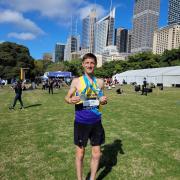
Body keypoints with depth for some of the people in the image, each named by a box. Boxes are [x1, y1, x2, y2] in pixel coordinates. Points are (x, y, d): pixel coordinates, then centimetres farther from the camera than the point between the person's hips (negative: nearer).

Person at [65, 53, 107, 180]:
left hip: (96, 122, 3)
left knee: (97, 154, 13)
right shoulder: (76, 81, -4)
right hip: (81, 123, -2)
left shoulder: (100, 82, 4)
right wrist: (70, 100, -21)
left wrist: (104, 101, -10)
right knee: (80, 154, 12)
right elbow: (67, 97, 3)